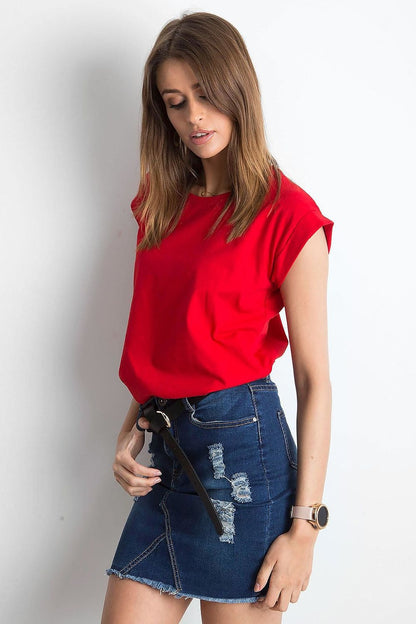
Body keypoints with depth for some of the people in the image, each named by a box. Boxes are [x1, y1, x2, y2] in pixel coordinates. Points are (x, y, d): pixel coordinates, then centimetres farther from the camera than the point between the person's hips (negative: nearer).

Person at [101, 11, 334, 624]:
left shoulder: (287, 215, -8)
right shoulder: (163, 204, 12)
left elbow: (315, 379, -9)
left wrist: (304, 525, -11)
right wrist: (132, 430, 3)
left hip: (242, 444, -6)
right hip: (167, 452, 6)